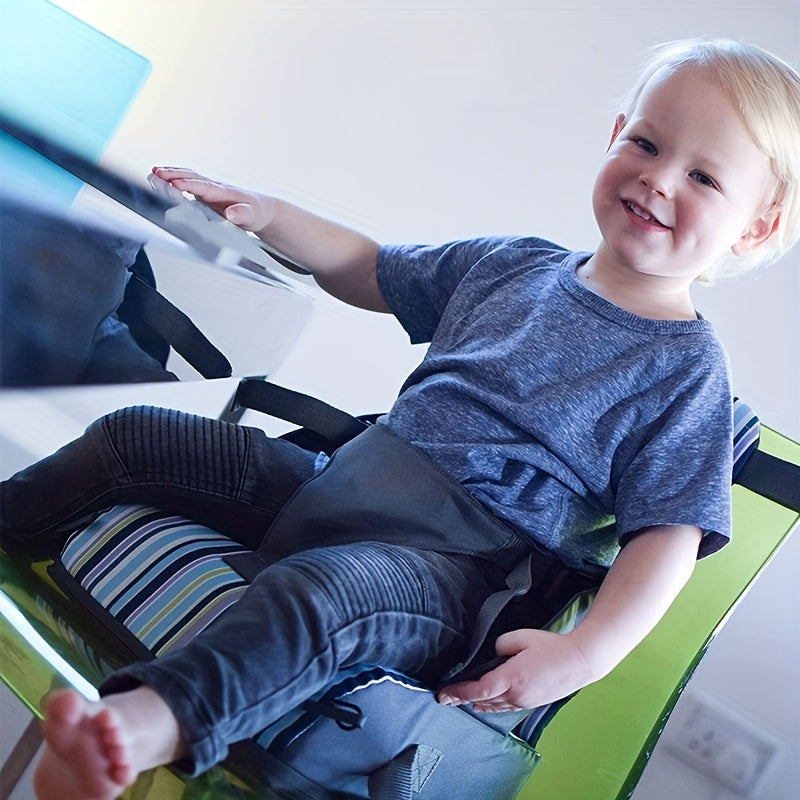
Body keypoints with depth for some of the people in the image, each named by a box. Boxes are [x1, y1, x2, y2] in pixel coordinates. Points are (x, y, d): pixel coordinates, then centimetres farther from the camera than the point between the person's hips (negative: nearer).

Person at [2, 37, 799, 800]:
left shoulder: (689, 369, -3)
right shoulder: (515, 264, 12)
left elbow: (670, 533, -9)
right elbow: (370, 272, 24)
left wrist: (584, 653, -23)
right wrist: (265, 215, 12)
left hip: (443, 564, -6)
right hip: (342, 481, 7)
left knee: (315, 592, -41)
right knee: (131, 435, 4)